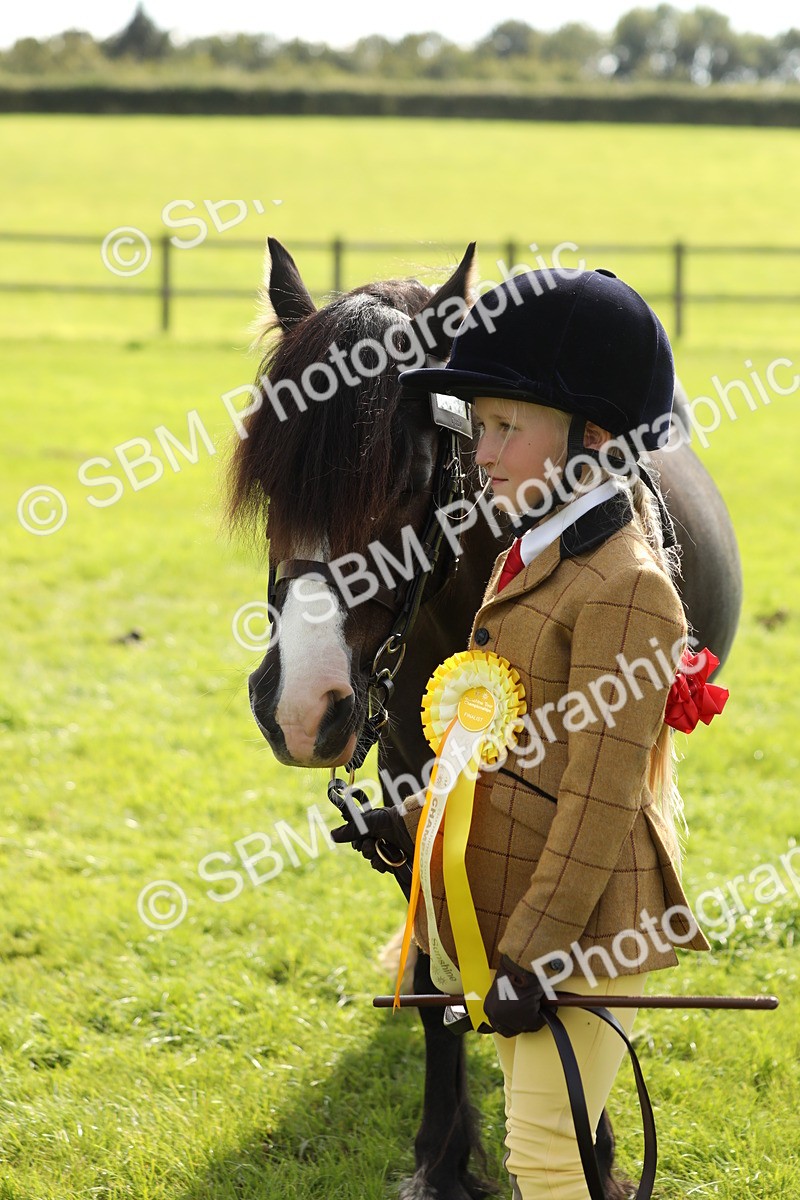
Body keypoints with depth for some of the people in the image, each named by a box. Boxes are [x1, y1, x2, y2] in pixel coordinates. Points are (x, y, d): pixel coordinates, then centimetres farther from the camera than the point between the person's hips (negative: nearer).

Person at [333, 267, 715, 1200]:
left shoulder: (623, 586, -19)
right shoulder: (529, 560, 10)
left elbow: (602, 796, -22)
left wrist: (536, 953, -22)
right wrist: (413, 823, 14)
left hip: (583, 924, -10)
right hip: (505, 906, 10)